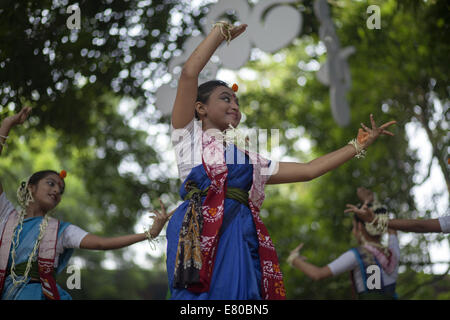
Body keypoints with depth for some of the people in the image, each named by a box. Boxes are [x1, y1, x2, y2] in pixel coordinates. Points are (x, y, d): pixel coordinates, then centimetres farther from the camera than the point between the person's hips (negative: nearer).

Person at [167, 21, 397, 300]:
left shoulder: (248, 160, 31)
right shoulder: (190, 138, 18)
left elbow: (308, 170, 28)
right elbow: (189, 74, 7)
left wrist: (359, 145, 29)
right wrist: (221, 31, 17)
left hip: (241, 238, 5)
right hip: (200, 230, -5)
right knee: (201, 293, -20)